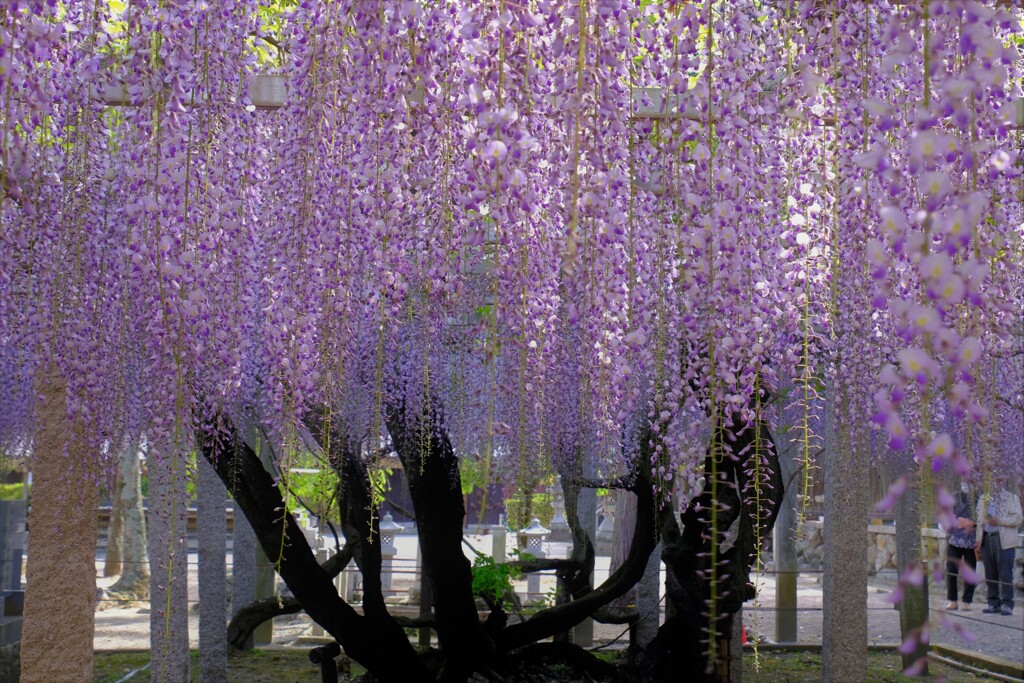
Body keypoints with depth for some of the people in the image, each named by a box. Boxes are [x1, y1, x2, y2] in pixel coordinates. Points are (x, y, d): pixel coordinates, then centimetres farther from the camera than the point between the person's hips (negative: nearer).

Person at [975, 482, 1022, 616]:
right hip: (987, 539, 4)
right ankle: (994, 604, 9)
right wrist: (979, 541, 11)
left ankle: (1007, 604, -4)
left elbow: (1017, 519, -3)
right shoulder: (984, 499, 19)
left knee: (1005, 574, -7)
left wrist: (999, 521, -14)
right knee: (990, 574, 4)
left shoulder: (1012, 498, 8)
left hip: (1004, 541, -4)